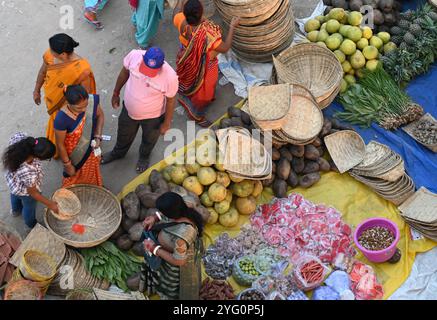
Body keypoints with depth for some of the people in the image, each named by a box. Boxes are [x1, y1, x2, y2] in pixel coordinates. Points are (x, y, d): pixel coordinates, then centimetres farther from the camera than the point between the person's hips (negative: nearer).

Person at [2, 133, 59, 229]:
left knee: (15, 195, 41)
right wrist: (50, 204, -14)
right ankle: (31, 224, 64)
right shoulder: (29, 173, -50)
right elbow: (33, 193, -28)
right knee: (29, 207, 31)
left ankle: (16, 210, 75)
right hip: (25, 192, -6)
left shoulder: (20, 137, -39)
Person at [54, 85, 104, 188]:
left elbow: (100, 115, -5)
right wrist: (67, 164, -11)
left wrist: (98, 136, -15)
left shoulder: (92, 100, -28)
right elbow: (60, 144, -23)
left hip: (91, 148, 4)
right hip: (75, 155, -4)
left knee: (92, 173, 34)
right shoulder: (62, 119, -39)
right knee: (74, 177, 27)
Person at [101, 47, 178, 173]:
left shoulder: (170, 76, -38)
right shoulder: (134, 55, -30)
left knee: (149, 139, 30)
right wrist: (116, 93, 5)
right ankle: (118, 152, 65)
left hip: (152, 116, -3)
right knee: (124, 134, 32)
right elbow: (124, 72, -8)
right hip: (129, 109, 3)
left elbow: (171, 100, -19)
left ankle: (144, 157, 64)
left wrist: (166, 123, -7)